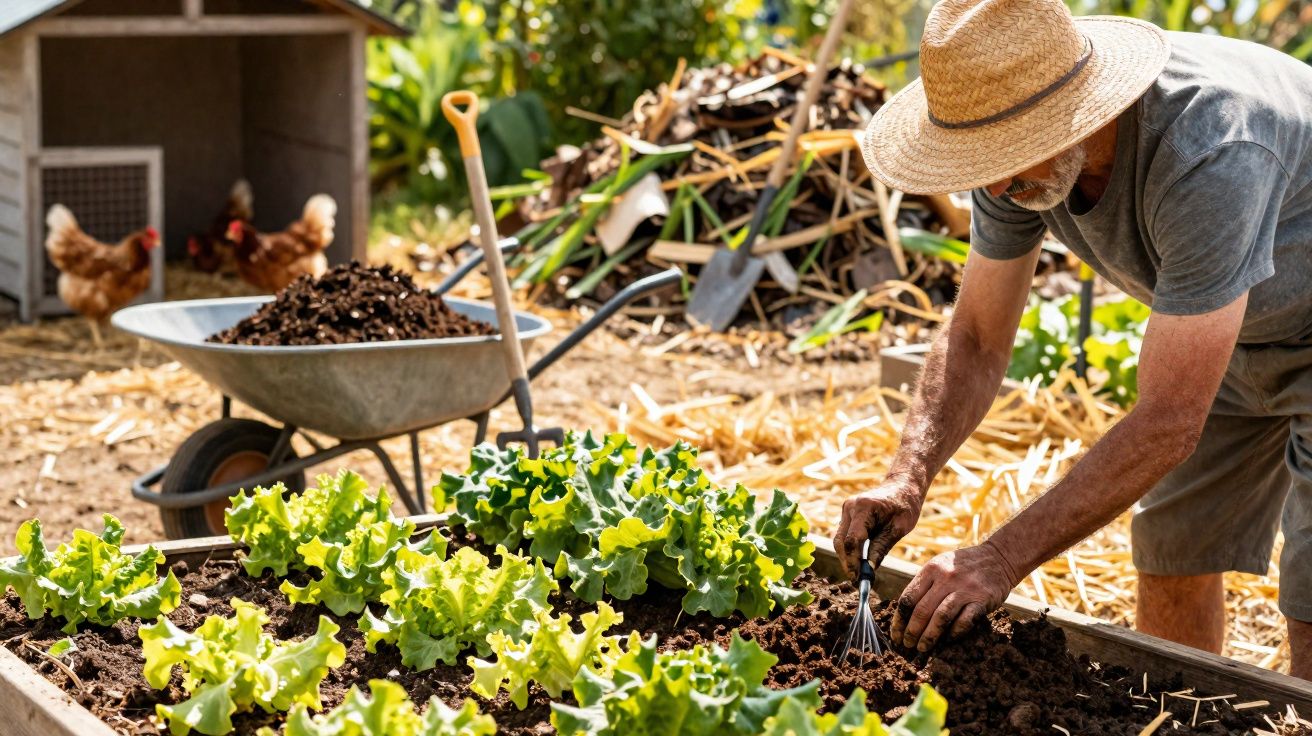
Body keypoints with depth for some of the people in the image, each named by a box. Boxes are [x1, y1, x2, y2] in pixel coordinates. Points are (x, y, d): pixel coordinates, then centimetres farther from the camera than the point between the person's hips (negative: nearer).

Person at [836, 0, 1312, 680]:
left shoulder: (1207, 152, -41)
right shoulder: (1019, 146, -19)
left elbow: (1170, 421, -38)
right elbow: (976, 341, -8)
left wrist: (1003, 559, -38)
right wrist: (908, 479, -24)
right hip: (1232, 331, 7)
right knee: (1173, 555, 8)